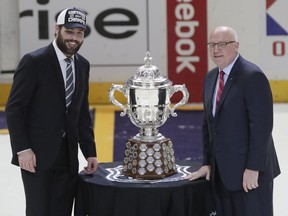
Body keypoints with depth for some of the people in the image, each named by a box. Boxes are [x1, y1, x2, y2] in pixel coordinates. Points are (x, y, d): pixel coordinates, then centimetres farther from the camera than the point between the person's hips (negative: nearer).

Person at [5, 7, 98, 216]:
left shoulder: (83, 65, 9)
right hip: (37, 154, -6)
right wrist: (22, 149, -16)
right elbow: (14, 108, -11)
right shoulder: (33, 61, -11)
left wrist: (90, 151, 8)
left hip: (68, 155, 6)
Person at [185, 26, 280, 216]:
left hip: (250, 171, -7)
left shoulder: (253, 76, -13)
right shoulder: (210, 78, 12)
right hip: (222, 171, 7)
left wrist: (253, 168, -19)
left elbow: (261, 125, -17)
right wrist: (207, 163, 11)